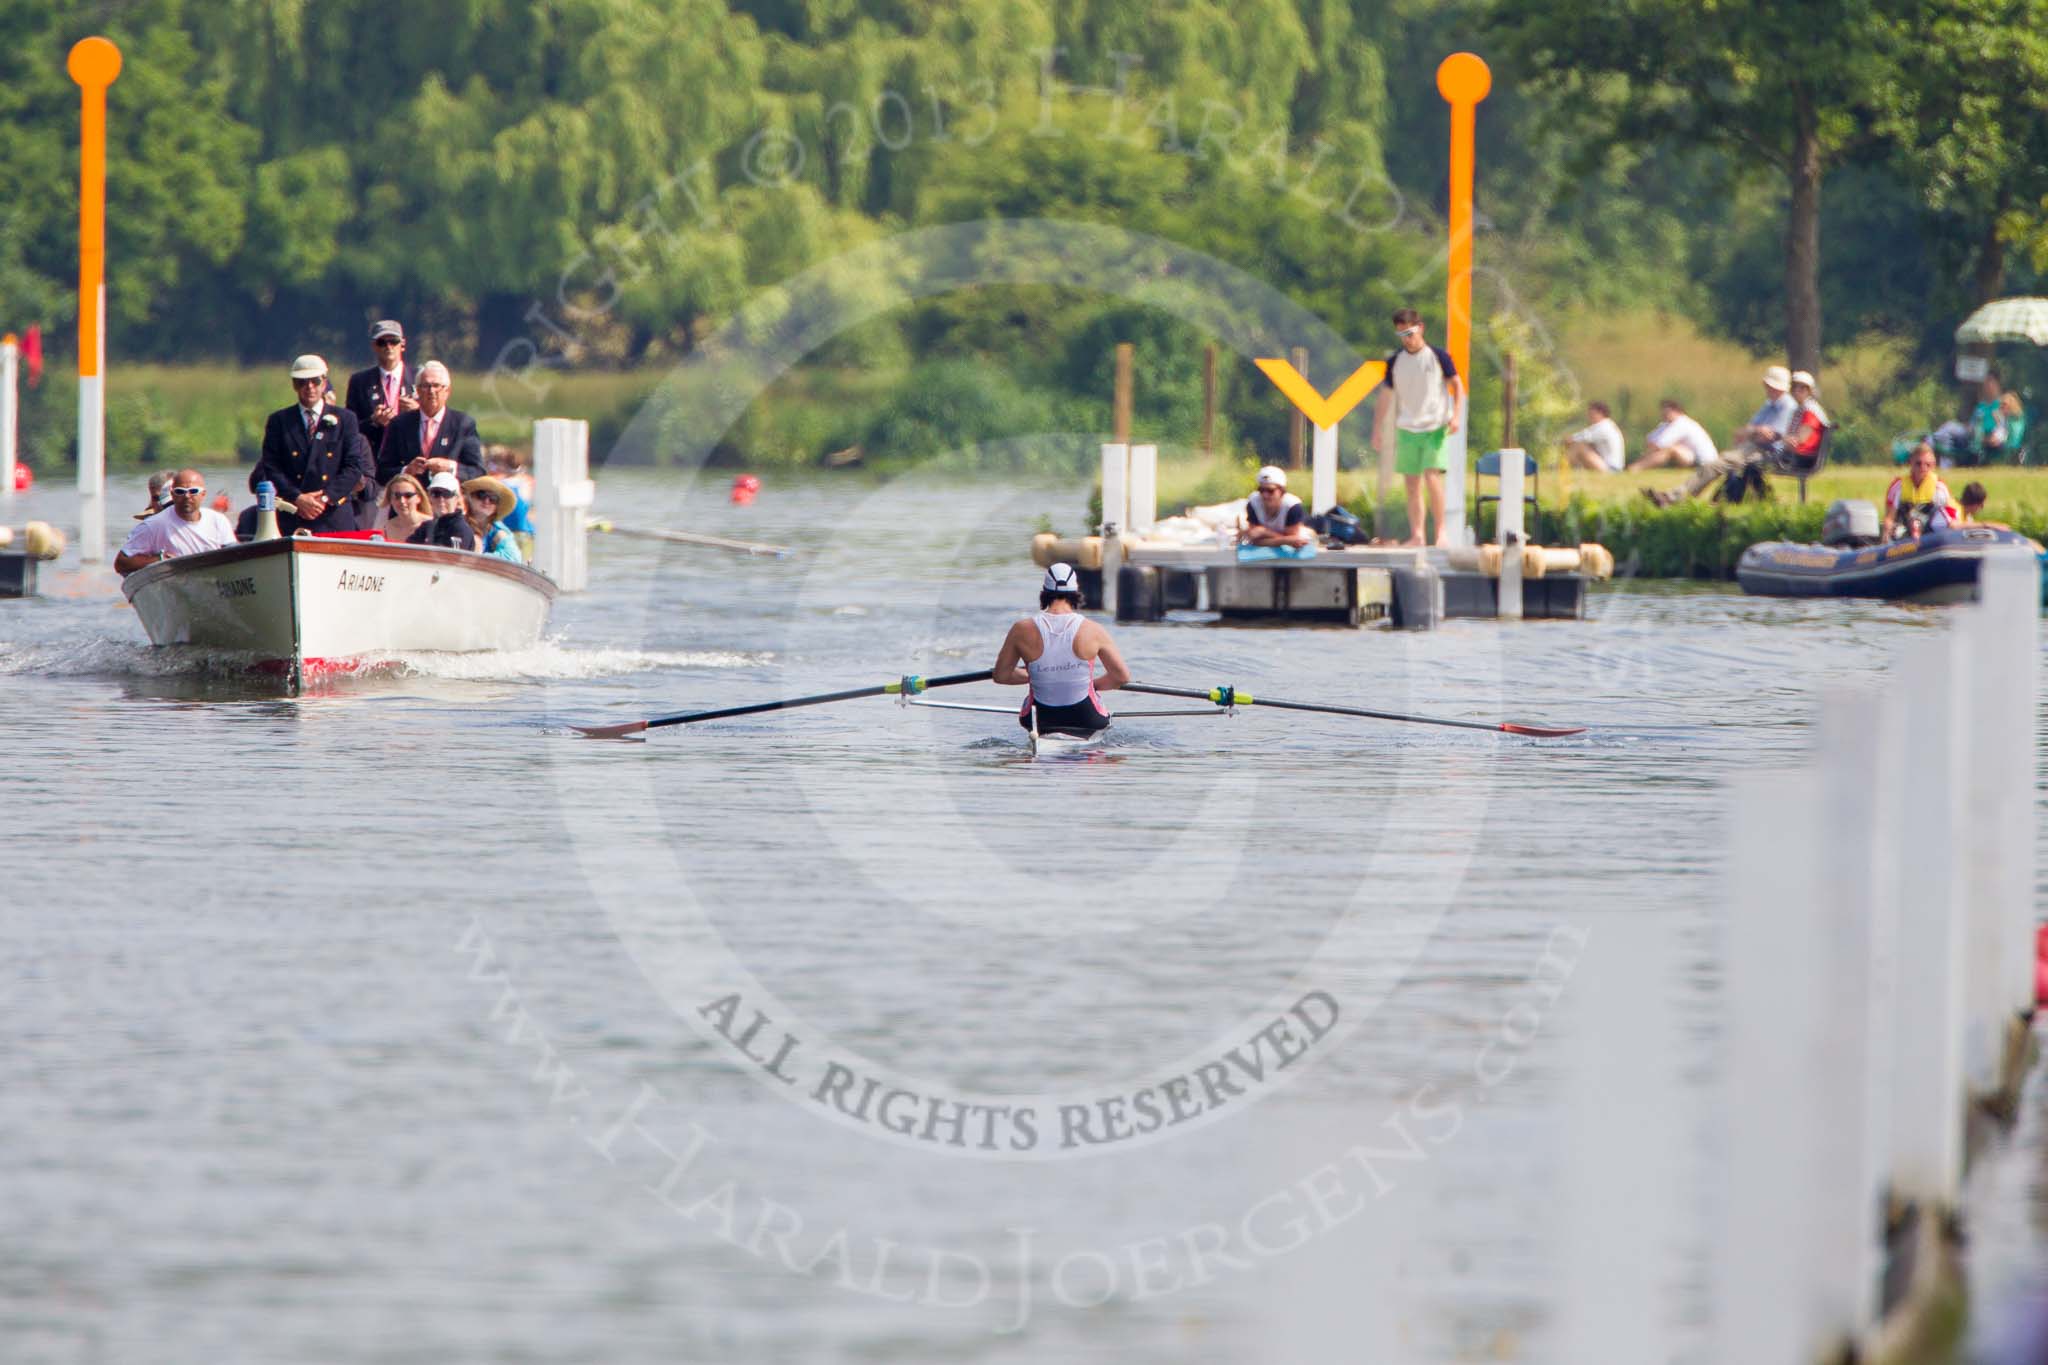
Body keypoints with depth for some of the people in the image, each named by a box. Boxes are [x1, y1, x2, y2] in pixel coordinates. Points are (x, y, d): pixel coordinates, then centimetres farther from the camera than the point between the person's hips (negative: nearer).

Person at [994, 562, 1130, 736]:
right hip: (1085, 720, -1)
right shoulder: (1092, 631, -12)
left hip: (1040, 719, 1)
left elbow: (1001, 675, 0)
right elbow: (1122, 676, -4)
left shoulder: (1022, 630, -10)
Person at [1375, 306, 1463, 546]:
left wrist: (1455, 416, -9)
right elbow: (1387, 395, 11)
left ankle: (1441, 531, -6)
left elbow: (1457, 385, 2)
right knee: (1412, 483, 4)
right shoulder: (1395, 361, 5)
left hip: (1435, 427, -4)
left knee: (1432, 477, -15)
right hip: (1407, 428, 4)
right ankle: (1416, 535, 8)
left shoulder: (1437, 356, -4)